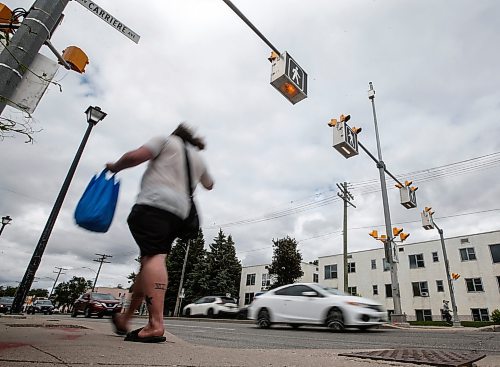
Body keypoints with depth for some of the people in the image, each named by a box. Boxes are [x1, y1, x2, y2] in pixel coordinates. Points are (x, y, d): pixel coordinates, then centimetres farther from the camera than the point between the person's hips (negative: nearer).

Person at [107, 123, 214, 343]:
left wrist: (115, 167, 16)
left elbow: (135, 156, -2)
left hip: (154, 204, -6)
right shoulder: (198, 159, 29)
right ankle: (125, 318, 20)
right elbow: (209, 185, 44)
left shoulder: (167, 140, 13)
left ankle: (156, 325, -28)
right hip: (178, 213, 6)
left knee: (153, 257, -18)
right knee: (150, 260, 11)